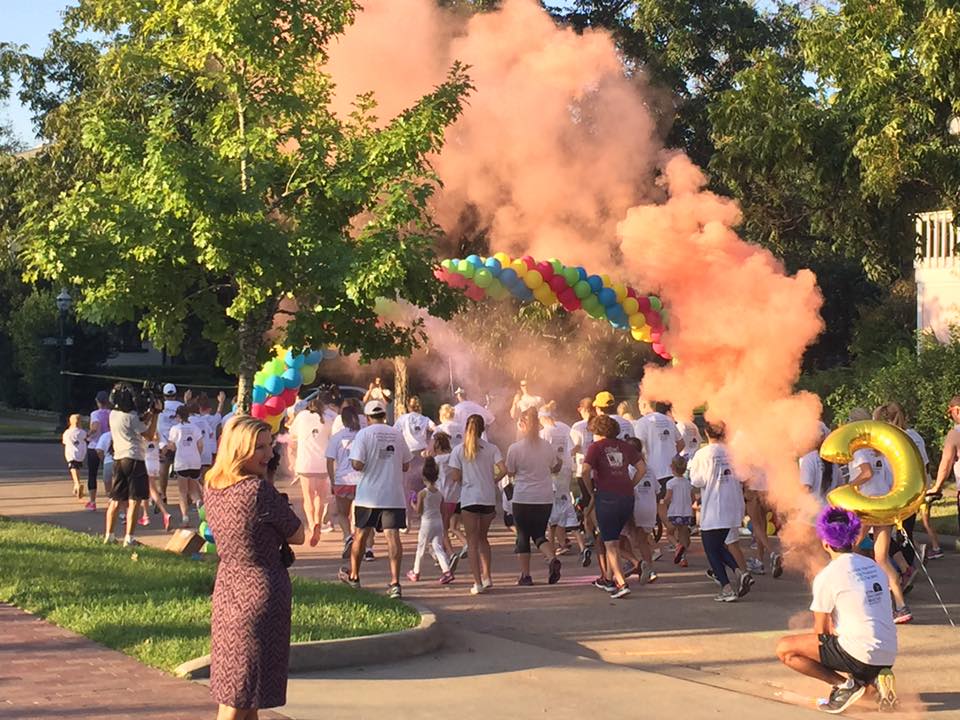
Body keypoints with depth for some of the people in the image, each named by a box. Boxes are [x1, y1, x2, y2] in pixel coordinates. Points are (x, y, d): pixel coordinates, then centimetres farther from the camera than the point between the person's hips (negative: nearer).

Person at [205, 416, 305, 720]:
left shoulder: (212, 488, 3)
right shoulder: (259, 490, -20)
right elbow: (297, 536, -9)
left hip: (226, 590, 8)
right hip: (260, 593, -8)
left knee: (233, 694, 17)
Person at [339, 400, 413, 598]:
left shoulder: (364, 434, -7)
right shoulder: (396, 434, 5)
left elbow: (357, 465, -14)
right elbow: (405, 465, 11)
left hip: (369, 495, -2)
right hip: (394, 495, 2)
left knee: (361, 534, 14)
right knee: (392, 536, -4)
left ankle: (353, 576, 29)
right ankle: (395, 582, -13)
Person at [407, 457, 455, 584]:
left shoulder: (422, 493, -10)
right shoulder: (439, 493, 5)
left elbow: (418, 511, -8)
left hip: (427, 523, -4)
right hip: (439, 522, 4)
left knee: (421, 548, 10)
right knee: (438, 547, 0)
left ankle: (415, 573, 23)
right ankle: (447, 570, -19)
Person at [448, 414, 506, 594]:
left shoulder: (458, 450, -1)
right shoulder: (491, 448, 3)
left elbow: (454, 477, -5)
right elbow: (503, 470, -8)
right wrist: (492, 481, 10)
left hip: (469, 499, -2)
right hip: (488, 498, 2)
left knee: (473, 541, 2)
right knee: (482, 537, 20)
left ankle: (478, 583, -4)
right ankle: (486, 577, 15)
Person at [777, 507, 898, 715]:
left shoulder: (826, 576, -7)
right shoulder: (875, 567, 13)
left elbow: (821, 633, -1)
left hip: (861, 655, -7)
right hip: (888, 656, 7)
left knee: (784, 649, -1)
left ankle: (844, 684, -6)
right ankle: (874, 679, 9)